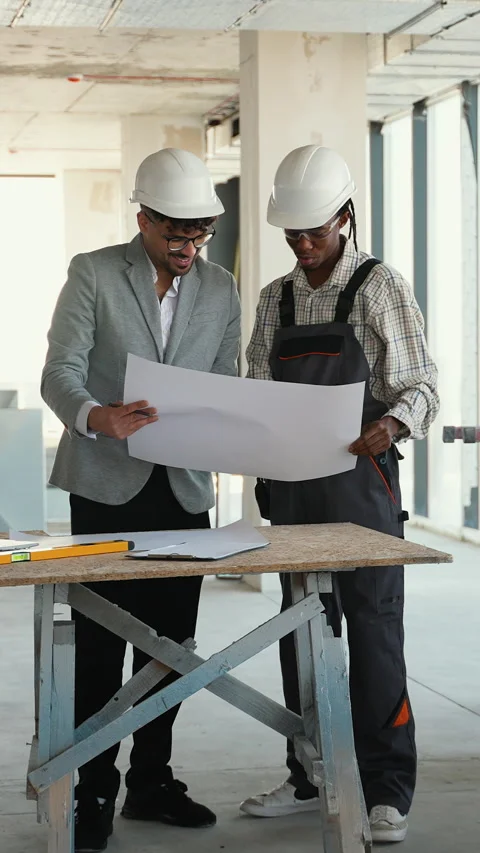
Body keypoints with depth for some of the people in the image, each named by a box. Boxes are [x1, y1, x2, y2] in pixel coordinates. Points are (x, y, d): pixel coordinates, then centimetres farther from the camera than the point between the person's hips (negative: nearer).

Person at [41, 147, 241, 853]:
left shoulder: (220, 288, 9)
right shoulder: (92, 273, -4)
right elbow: (60, 373, -10)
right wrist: (98, 417, -30)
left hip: (184, 488, 4)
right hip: (108, 484, -4)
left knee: (170, 644, 8)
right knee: (100, 647, -1)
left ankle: (152, 782, 20)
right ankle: (94, 793, 8)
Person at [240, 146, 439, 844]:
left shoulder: (380, 287, -2)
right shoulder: (276, 299, 13)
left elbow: (420, 384, -6)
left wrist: (392, 424, -26)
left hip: (361, 480, -5)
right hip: (291, 487, 5)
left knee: (375, 630, -3)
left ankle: (386, 791, 4)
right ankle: (310, 777, 21)